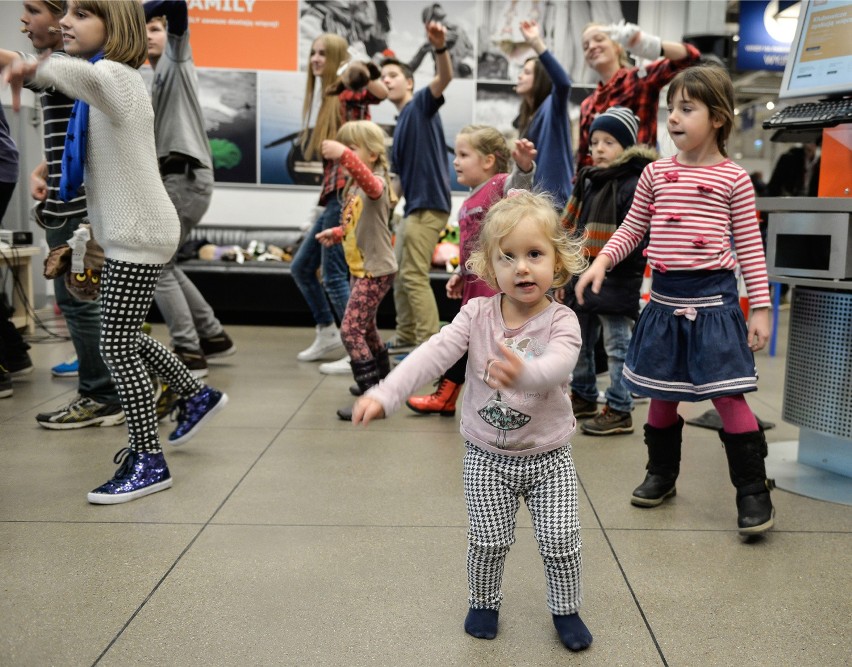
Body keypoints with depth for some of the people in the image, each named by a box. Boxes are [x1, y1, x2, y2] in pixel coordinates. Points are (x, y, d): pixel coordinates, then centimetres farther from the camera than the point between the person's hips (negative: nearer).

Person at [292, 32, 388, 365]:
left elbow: (382, 92, -28)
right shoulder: (329, 98, 21)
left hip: (348, 191, -10)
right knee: (301, 267, 16)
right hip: (334, 195, 10)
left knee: (333, 275, -8)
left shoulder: (350, 90, -5)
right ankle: (328, 335, 25)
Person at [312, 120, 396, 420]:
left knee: (351, 330, -14)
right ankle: (382, 381, 42)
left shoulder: (376, 182, -18)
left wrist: (345, 156, -59)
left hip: (376, 270, -11)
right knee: (366, 328, 23)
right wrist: (336, 233, 9)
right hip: (362, 269, 11)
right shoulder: (354, 187, 11)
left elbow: (368, 179, -45)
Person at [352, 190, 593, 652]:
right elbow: (433, 354, -22)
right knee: (488, 541, 10)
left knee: (561, 542, 5)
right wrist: (384, 395, -37)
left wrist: (524, 372, -60)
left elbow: (558, 365, -36)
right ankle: (484, 603, 38)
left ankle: (566, 610, 32)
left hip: (548, 456, 0)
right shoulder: (477, 315, -10)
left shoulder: (561, 321, -15)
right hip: (487, 455, 1)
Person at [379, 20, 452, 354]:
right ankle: (406, 336, 27)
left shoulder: (421, 104, -2)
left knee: (414, 276, -8)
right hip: (412, 206, 9)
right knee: (400, 275, 16)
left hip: (427, 205, -9)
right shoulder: (399, 124, 21)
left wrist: (440, 47, -39)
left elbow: (445, 78, -22)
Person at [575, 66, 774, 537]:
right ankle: (661, 474, 33)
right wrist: (602, 261, -5)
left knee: (726, 395, -5)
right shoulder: (655, 173, 6)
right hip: (665, 298, 4)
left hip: (713, 299, -4)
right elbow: (631, 230, 12)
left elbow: (749, 247, -1)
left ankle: (753, 492, 9)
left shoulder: (733, 178, -3)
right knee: (661, 393, 13)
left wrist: (760, 308, -4)